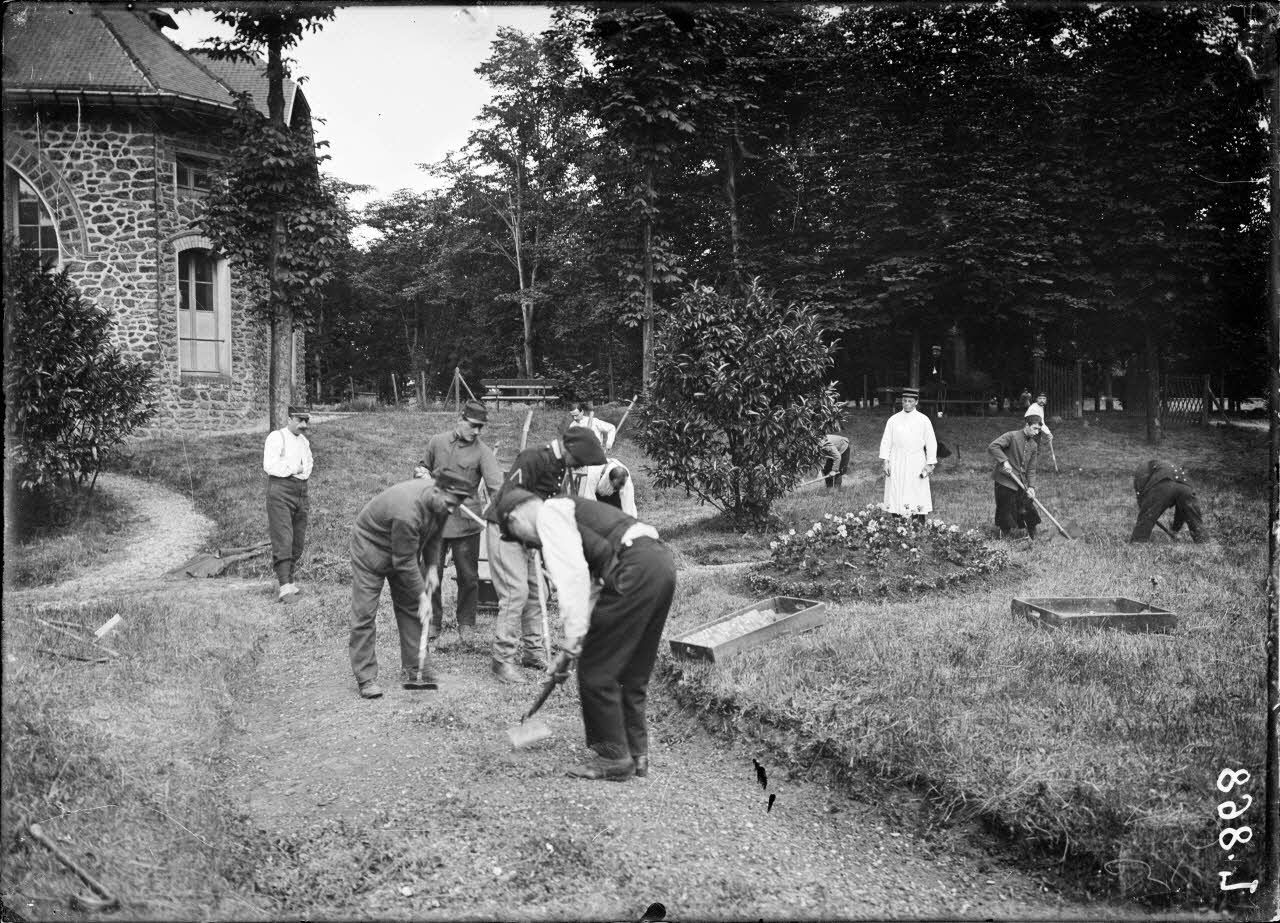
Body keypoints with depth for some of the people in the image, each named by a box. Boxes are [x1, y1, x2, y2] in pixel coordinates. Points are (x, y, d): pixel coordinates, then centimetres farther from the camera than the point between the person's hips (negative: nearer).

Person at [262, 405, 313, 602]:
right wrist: (293, 469, -7)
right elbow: (269, 465, -16)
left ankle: (289, 581, 18)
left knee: (298, 541, 7)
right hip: (280, 491, -8)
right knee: (283, 539, -15)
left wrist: (304, 470, 12)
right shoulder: (276, 437, -5)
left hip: (301, 491, 8)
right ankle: (284, 587, -23)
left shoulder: (304, 441, 19)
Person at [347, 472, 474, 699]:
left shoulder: (440, 502, -15)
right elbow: (405, 562, -31)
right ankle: (365, 678, -6)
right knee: (364, 613, -9)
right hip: (371, 546, -8)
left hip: (405, 546, 8)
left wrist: (432, 567, -3)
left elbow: (434, 534, 5)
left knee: (411, 608, 7)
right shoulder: (407, 512, -40)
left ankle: (414, 668, 14)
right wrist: (422, 596, -24)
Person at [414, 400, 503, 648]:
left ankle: (466, 624, 22)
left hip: (466, 523, -2)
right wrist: (420, 472, -5)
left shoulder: (482, 452, -6)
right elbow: (423, 467, 20)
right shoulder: (437, 442, 3)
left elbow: (496, 484, -19)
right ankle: (433, 621, 25)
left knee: (468, 576, 4)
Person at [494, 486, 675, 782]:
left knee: (596, 672, 2)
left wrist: (574, 632, -8)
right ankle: (636, 754, 26)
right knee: (633, 673, 19)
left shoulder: (548, 514, 3)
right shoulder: (570, 508, 31)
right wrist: (581, 635, 35)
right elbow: (587, 573, 34)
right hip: (662, 561, 10)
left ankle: (613, 759, 11)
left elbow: (572, 573, -11)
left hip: (636, 571, -10)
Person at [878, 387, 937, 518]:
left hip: (916, 464, -1)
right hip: (897, 464, 1)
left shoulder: (923, 420, 3)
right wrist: (885, 462, -2)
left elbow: (931, 443, 4)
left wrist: (930, 464, -2)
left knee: (918, 497, -5)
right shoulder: (893, 419, 7)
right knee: (896, 497, -1)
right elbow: (886, 441, 7)